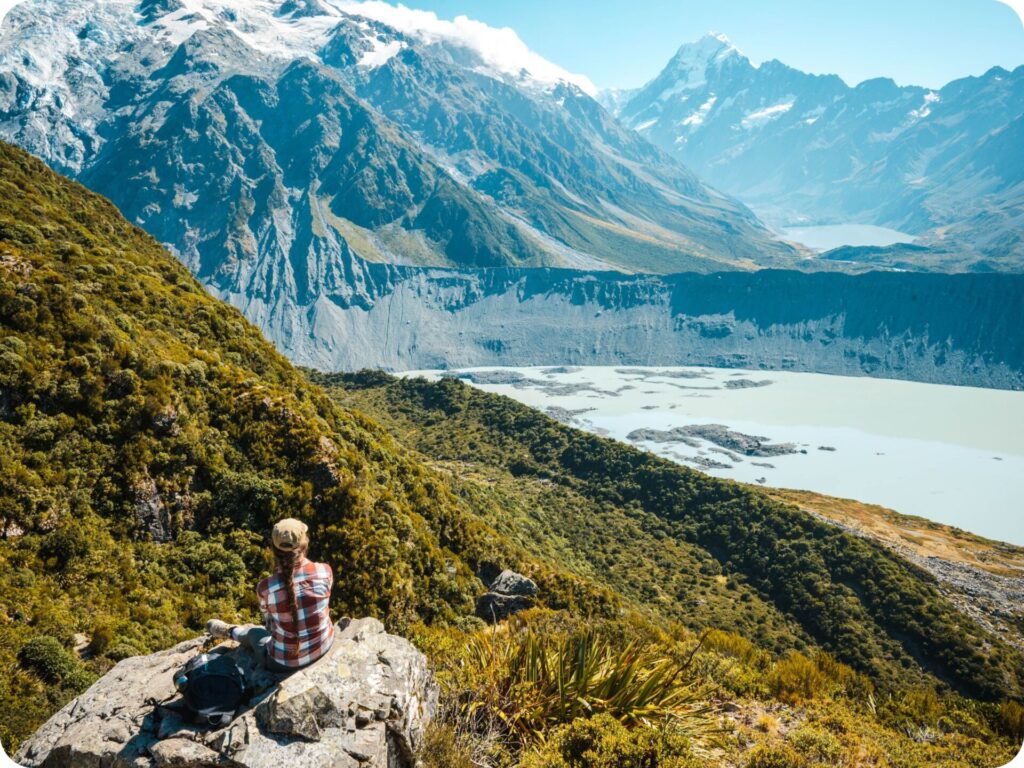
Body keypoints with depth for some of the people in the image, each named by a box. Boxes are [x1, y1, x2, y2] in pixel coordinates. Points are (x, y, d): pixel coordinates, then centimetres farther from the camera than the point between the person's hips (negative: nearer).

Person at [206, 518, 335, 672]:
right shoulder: (325, 571, -20)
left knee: (253, 632, 29)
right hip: (324, 645, 3)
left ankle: (230, 631, 60)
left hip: (285, 662, -3)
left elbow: (271, 624, -2)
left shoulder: (266, 587, -24)